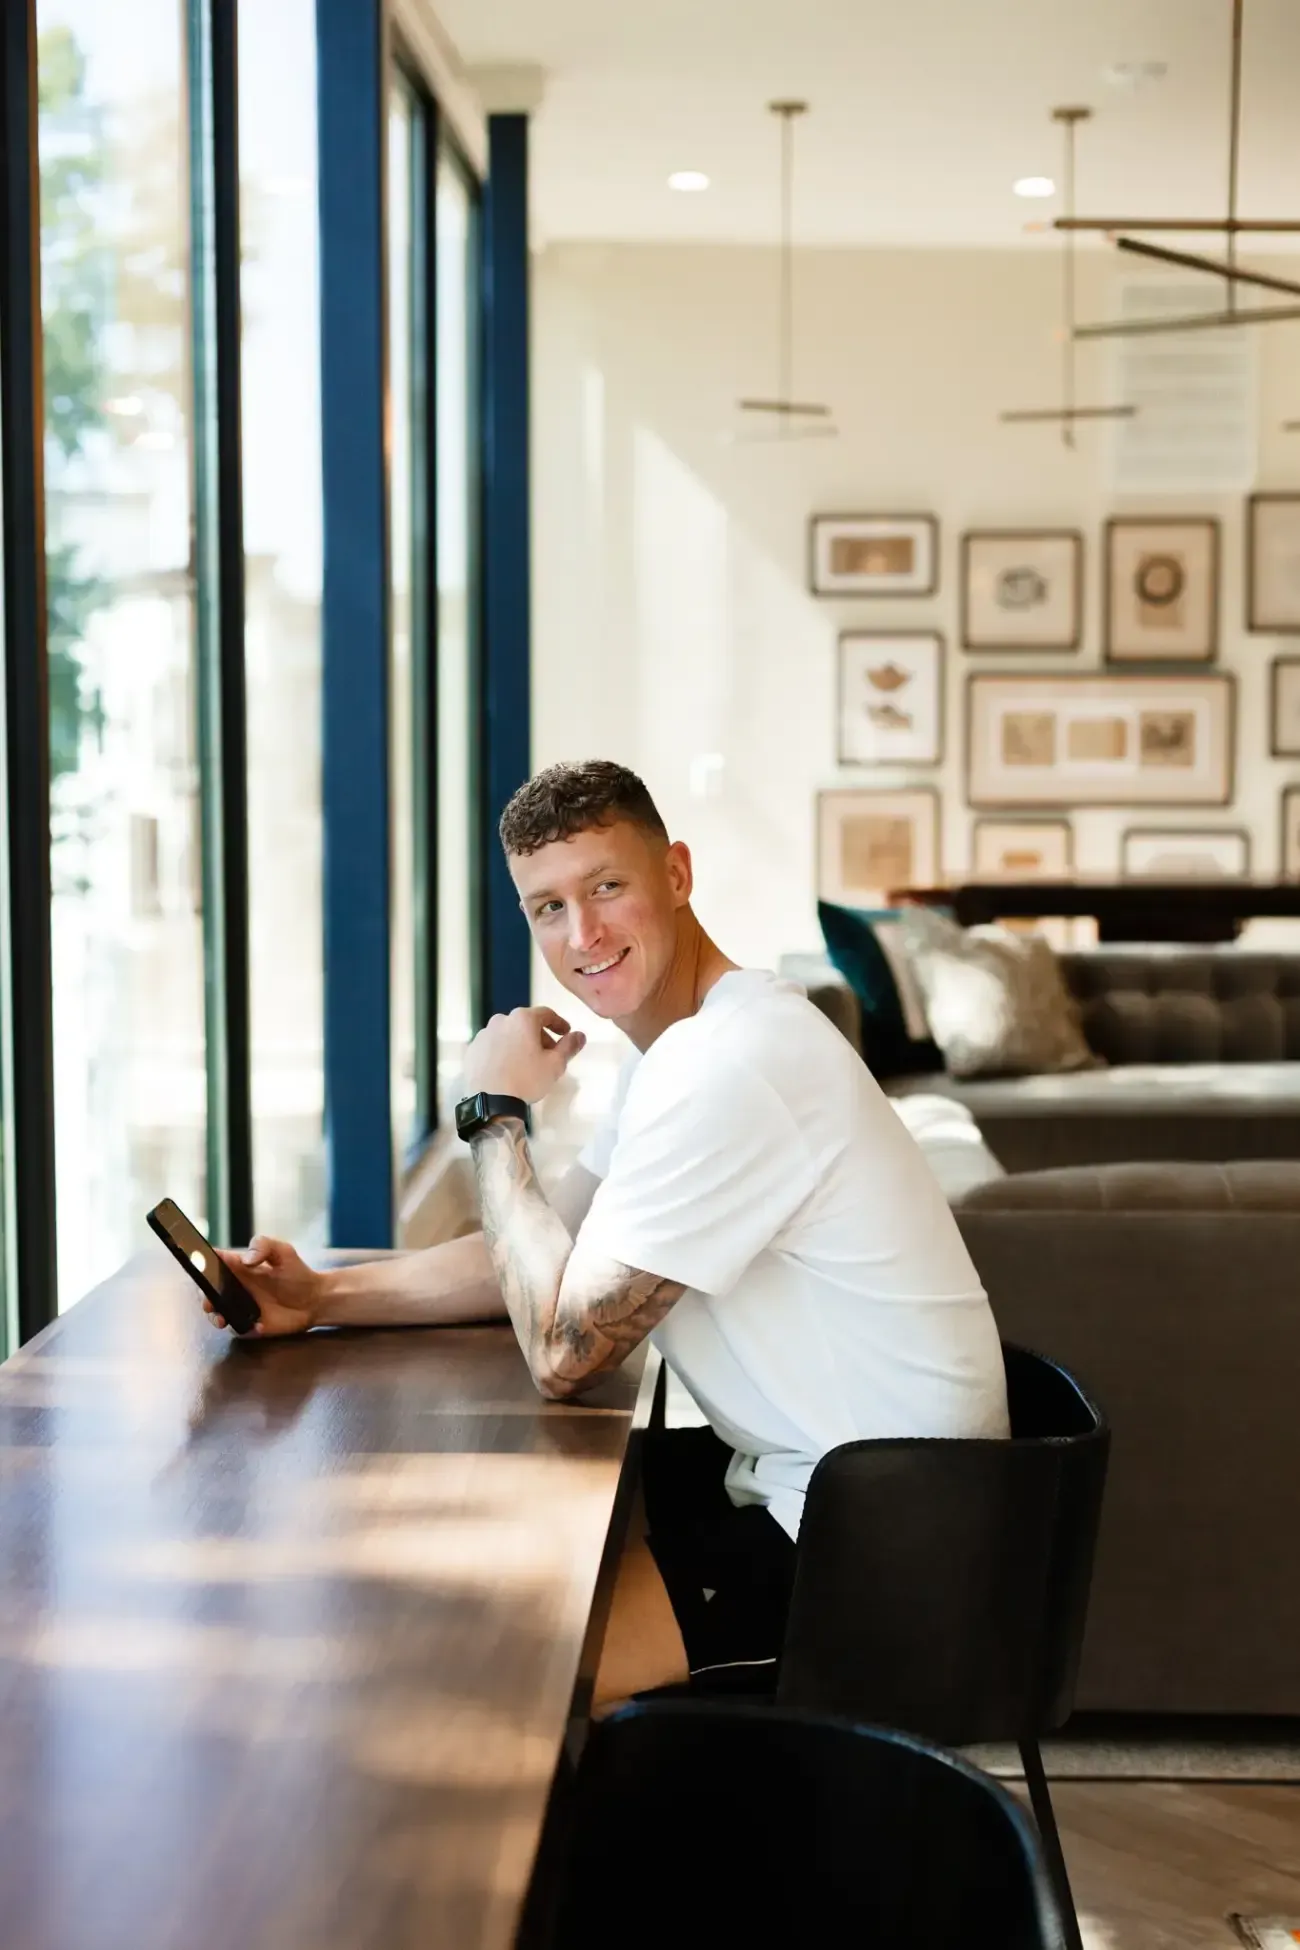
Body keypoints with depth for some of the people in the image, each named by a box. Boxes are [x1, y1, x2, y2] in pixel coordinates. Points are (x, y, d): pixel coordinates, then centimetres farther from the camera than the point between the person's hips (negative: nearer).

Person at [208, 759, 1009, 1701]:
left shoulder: (725, 1065, -25)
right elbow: (555, 1257, 14)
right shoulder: (688, 1040, 10)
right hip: (796, 1476, 10)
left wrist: (497, 1113, -11)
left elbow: (564, 1349, -22)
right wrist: (322, 1295, 1)